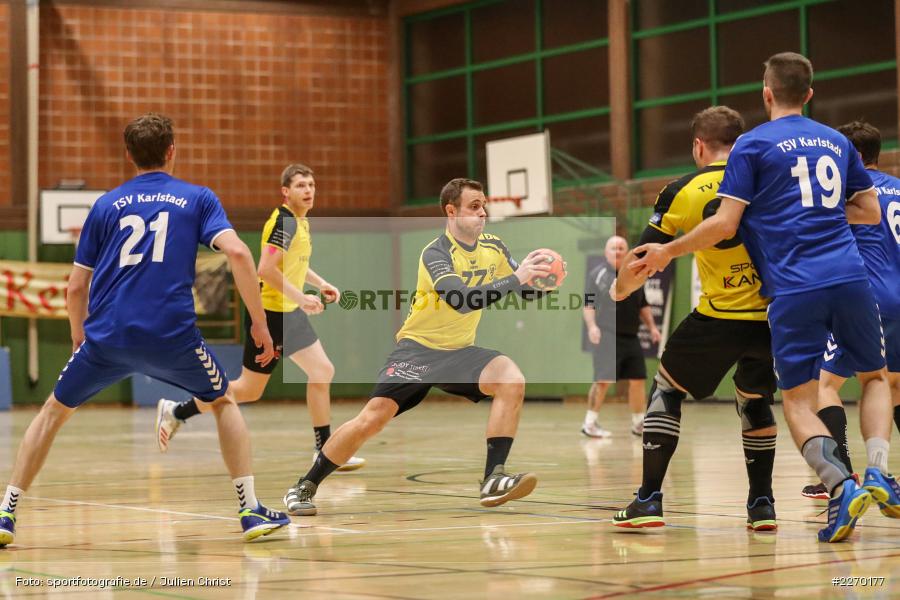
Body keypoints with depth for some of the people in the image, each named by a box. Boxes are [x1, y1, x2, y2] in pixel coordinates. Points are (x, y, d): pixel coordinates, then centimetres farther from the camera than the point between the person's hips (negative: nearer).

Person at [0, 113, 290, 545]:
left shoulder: (106, 205, 15)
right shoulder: (198, 199, 11)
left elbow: (76, 289, 15)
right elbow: (237, 252, -6)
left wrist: (80, 339, 31)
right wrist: (259, 322, 0)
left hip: (106, 336, 1)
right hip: (171, 335, -1)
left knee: (55, 410, 21)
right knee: (223, 402, 23)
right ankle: (251, 512, 13)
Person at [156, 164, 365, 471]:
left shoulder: (301, 221, 12)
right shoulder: (283, 221, -18)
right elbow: (266, 269, -27)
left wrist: (321, 283, 16)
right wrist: (300, 297, -25)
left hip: (290, 313, 9)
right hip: (270, 313, -9)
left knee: (322, 371, 2)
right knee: (249, 389, -1)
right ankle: (176, 411, 13)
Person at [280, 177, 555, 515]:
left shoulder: (493, 247, 0)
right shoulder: (435, 254, -19)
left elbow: (525, 292, 7)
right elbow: (462, 300, -35)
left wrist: (539, 279, -16)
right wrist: (515, 278, -39)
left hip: (460, 350, 5)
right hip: (419, 347, -5)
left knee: (512, 382, -23)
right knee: (373, 418, -17)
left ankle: (493, 480, -21)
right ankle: (304, 487, 1)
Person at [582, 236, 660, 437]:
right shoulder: (598, 274, -1)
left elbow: (643, 306, 22)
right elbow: (588, 305, -5)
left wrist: (652, 326, 12)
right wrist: (592, 326, -19)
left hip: (631, 338, 6)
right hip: (607, 337, -6)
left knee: (638, 380, 8)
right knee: (603, 380, -12)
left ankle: (638, 423, 21)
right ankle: (590, 423, -3)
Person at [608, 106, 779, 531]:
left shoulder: (682, 192, 1)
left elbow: (640, 265, 4)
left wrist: (620, 289, 24)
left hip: (720, 316, -3)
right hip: (774, 314, 3)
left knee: (666, 389, 16)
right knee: (754, 400, 26)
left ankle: (649, 499, 8)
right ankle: (761, 504, 21)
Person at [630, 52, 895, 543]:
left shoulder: (753, 145, 3)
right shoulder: (837, 142, 17)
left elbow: (725, 224, -3)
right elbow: (870, 212, 20)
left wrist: (668, 252, 9)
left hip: (793, 287, -3)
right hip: (850, 280, 4)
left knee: (797, 401, 4)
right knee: (874, 377, 22)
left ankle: (841, 485, -21)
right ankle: (877, 470, -3)